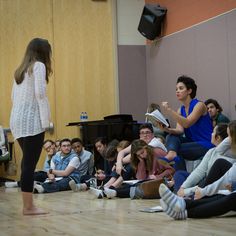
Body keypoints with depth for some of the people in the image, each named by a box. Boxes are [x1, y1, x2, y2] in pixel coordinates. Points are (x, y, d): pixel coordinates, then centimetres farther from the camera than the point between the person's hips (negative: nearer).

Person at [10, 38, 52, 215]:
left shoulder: (21, 69, 18)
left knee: (28, 161, 12)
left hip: (17, 120, 8)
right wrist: (46, 120, -11)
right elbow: (40, 94, -15)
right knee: (30, 163, -6)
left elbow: (14, 97, 17)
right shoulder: (39, 66, -5)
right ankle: (28, 206, -5)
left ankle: (28, 204, 13)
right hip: (31, 120, -8)